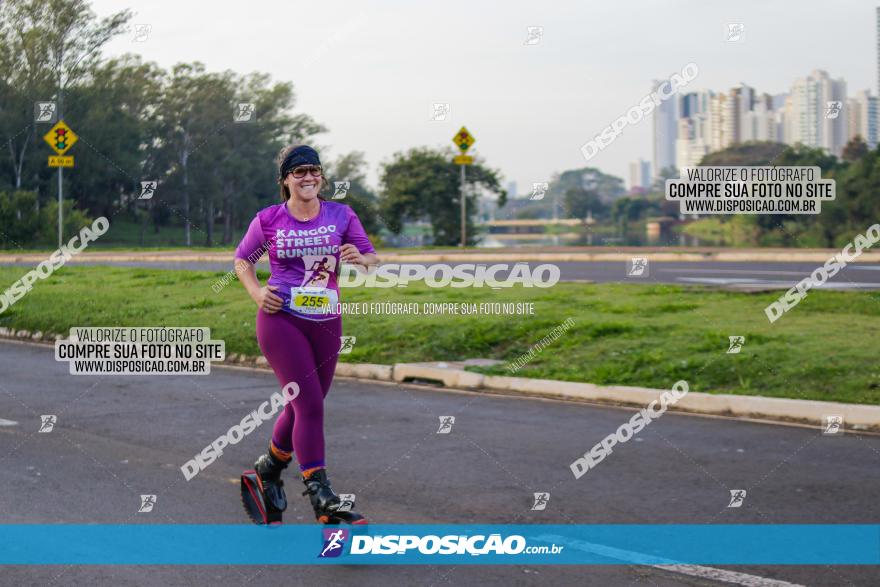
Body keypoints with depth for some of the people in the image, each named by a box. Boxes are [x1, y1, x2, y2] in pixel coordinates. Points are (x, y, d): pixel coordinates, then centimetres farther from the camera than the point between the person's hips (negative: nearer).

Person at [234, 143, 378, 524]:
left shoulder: (340, 215, 5)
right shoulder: (268, 219, 2)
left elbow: (373, 258, 3)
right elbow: (243, 259, 15)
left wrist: (360, 259, -21)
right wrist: (257, 293, -3)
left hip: (326, 323, 4)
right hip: (281, 319, -3)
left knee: (302, 407, 12)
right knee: (310, 405, -15)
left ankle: (268, 470, 39)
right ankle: (322, 499, -16)